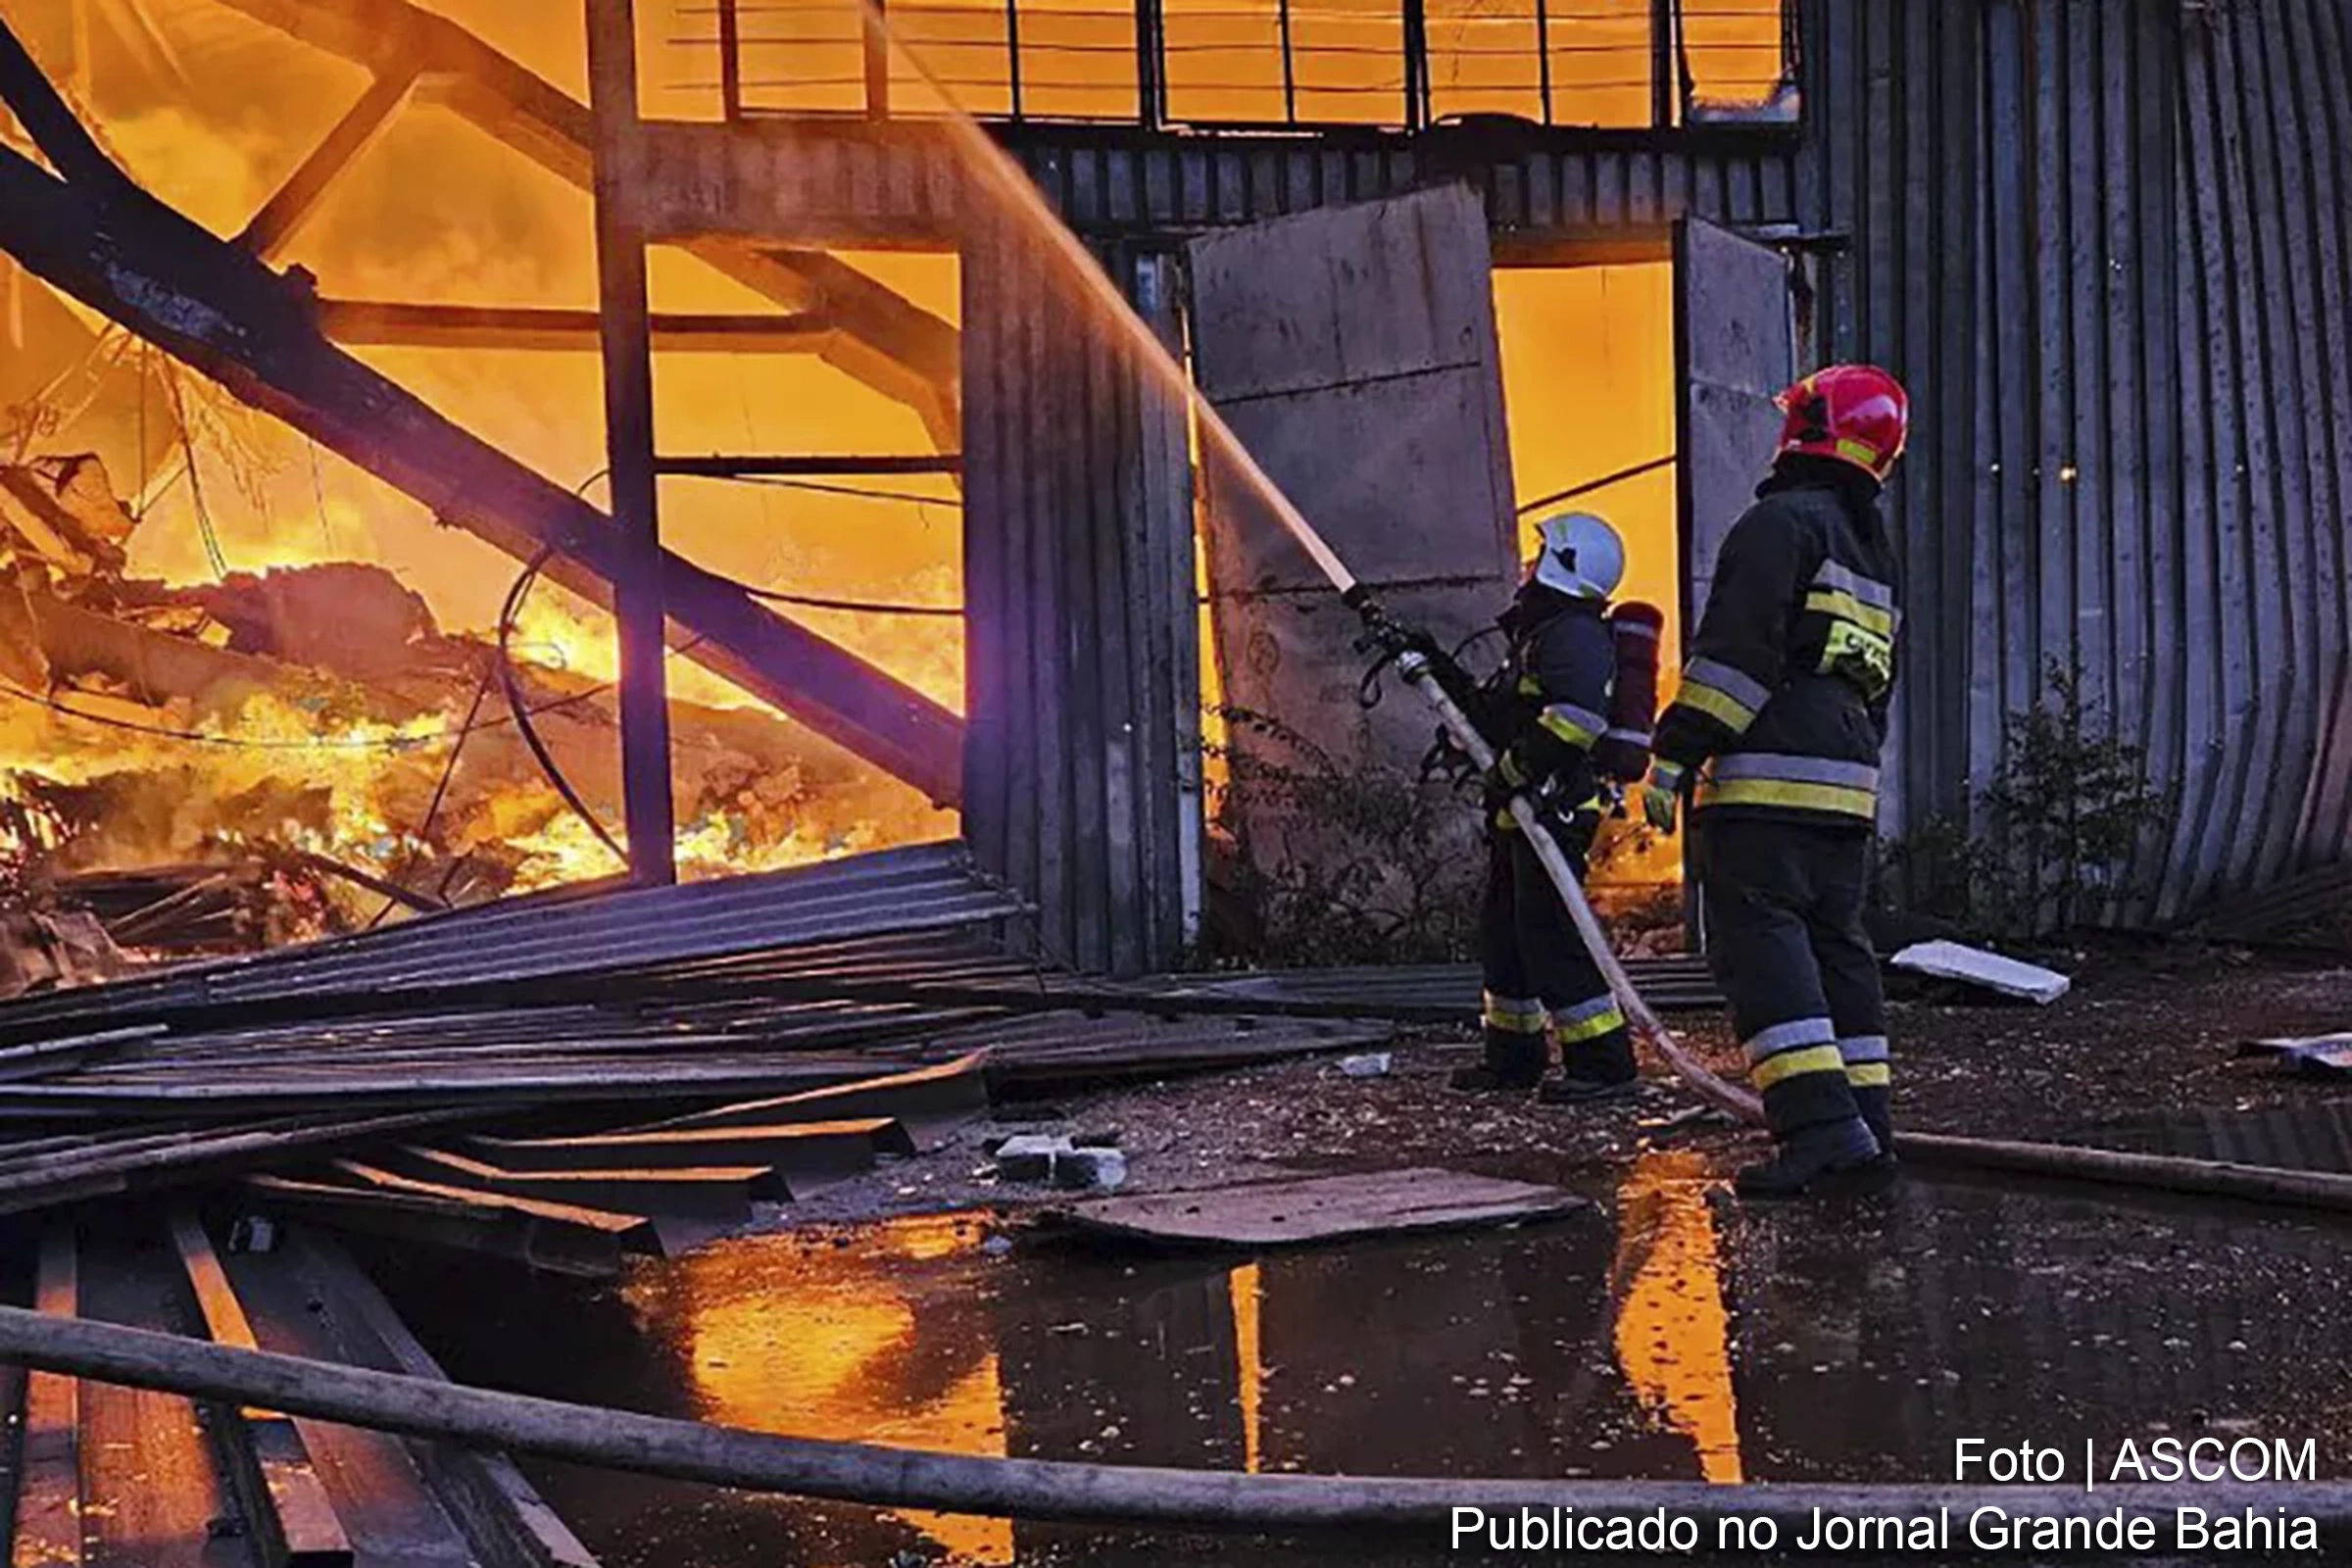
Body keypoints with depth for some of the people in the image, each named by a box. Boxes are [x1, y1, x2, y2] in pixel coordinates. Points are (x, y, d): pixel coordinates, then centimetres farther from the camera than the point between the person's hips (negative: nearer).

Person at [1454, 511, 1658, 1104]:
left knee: (1549, 932, -12)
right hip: (1526, 809, 11)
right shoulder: (1544, 632, 21)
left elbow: (1578, 715, -27)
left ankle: (1602, 1062, -8)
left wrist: (1514, 770, -22)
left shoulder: (1573, 633, -12)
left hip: (1554, 805, -11)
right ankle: (1513, 1056, 25)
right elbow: (1506, 715, 28)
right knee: (1503, 930, 15)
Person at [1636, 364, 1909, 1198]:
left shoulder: (1782, 521, -6)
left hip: (1768, 780, -9)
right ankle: (1866, 1128, 11)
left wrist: (1674, 754, -16)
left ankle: (1821, 1126, -19)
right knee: (1835, 945, 12)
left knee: (1760, 942, -10)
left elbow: (1736, 650, -16)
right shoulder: (1875, 556, 25)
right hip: (1848, 785, 9)